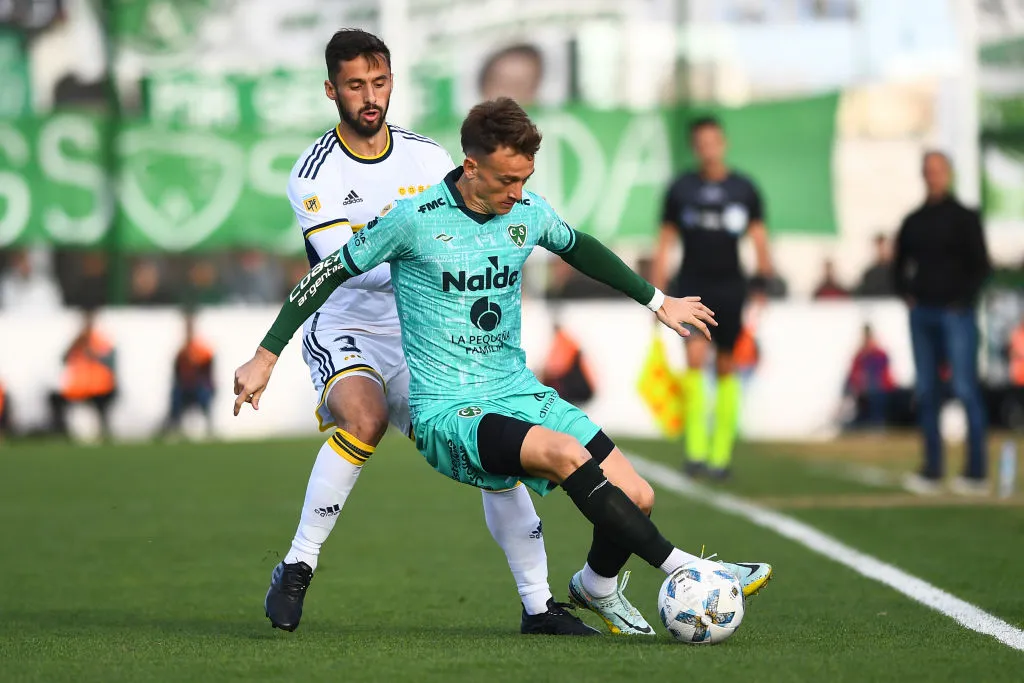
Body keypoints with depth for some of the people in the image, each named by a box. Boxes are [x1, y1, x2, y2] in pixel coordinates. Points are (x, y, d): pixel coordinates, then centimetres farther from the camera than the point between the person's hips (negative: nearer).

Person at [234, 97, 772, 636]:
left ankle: (597, 584, 24)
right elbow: (330, 273, -1)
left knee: (637, 497, -8)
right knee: (566, 453, -33)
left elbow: (579, 249, 26)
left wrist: (657, 301, 31)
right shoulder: (413, 219, -11)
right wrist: (265, 358, -1)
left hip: (520, 393, 6)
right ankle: (682, 568, -25)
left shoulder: (529, 213, 4)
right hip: (446, 411, -6)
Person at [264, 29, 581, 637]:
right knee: (364, 419, -35)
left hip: (422, 336, 4)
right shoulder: (314, 174, -10)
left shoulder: (429, 158, 2)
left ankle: (538, 604, 5)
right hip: (346, 334, -4)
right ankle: (297, 569, -23)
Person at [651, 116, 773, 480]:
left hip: (729, 287, 1)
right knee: (695, 355, -18)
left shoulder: (744, 188, 5)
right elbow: (665, 241, 8)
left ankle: (721, 452, 12)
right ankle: (695, 448, -18)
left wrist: (765, 284, -2)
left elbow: (759, 238, 8)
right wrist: (657, 293, 4)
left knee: (726, 367, 5)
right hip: (692, 284, -1)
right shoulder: (680, 188, 4)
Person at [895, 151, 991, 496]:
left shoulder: (964, 218, 0)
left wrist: (962, 299, -11)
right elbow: (900, 263, 23)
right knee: (926, 392, 4)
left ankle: (977, 472, -8)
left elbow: (980, 265, -3)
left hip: (956, 314, -5)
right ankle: (931, 470, 8)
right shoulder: (913, 221, 14)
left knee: (966, 390, -9)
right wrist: (905, 293, 8)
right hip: (921, 314, 5)